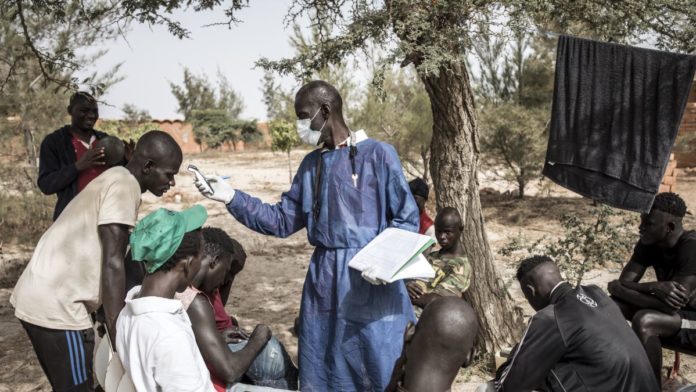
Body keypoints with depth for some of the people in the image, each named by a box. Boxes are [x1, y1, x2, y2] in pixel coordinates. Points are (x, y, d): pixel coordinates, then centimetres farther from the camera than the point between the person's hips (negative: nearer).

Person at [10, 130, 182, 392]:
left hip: (40, 297, 10)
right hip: (55, 305, -10)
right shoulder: (124, 186, -15)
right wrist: (121, 339, -20)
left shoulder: (116, 179, 16)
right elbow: (112, 265, -21)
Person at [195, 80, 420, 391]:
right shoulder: (312, 163, 10)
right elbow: (282, 221, 10)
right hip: (324, 278, 6)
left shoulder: (378, 154, -8)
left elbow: (407, 218, -5)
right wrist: (233, 198, 0)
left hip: (370, 280, -5)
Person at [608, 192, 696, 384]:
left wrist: (619, 289, -20)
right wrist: (653, 286, -30)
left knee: (644, 321, -32)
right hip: (675, 313, 7)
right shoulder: (648, 243, -5)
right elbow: (623, 283, -10)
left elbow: (671, 305, -32)